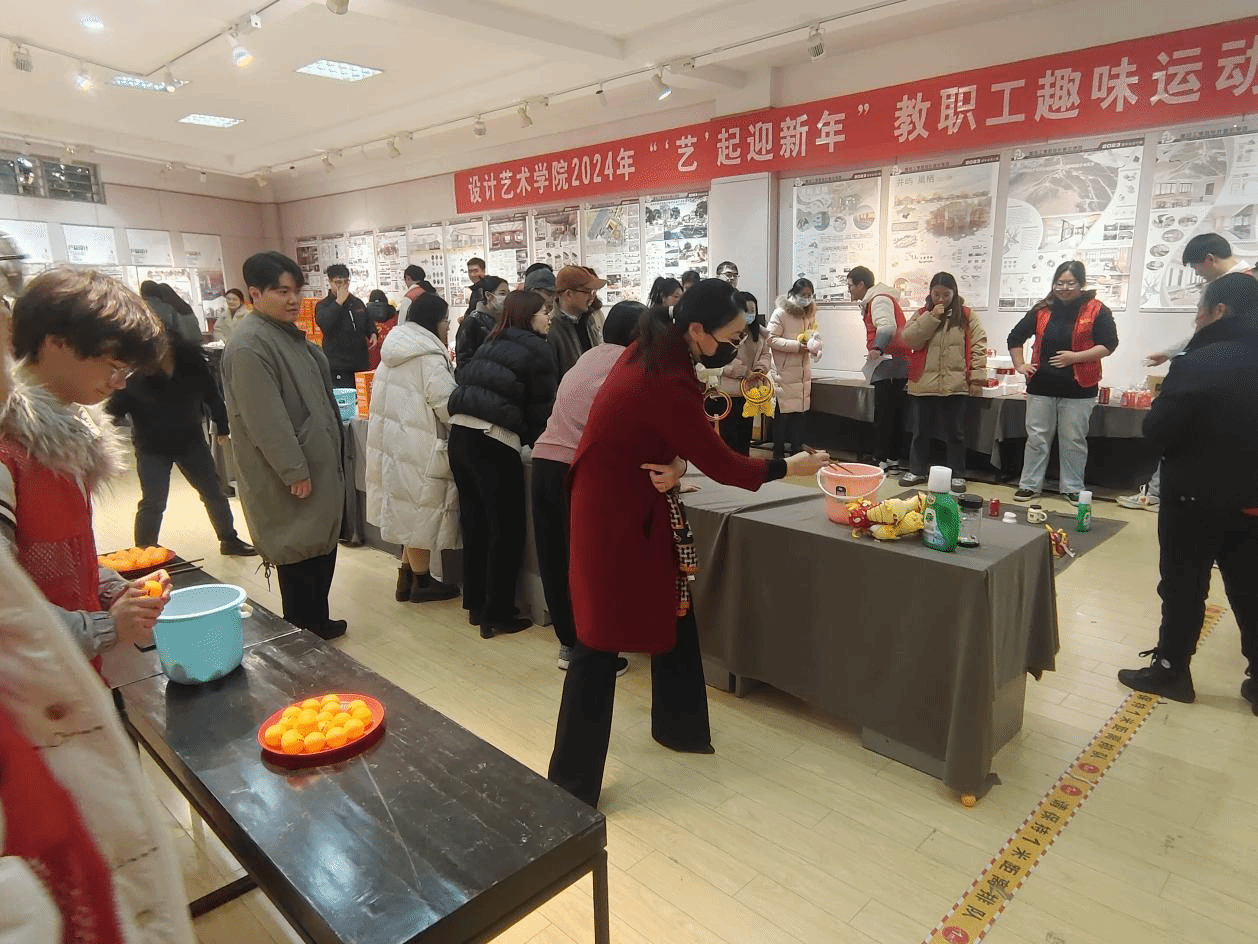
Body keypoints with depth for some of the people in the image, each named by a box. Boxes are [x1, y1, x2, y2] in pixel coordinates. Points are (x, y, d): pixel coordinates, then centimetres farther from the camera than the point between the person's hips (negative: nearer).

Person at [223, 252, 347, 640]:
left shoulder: (289, 333, 13)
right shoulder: (249, 345, -19)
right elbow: (265, 419, -23)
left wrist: (331, 449, 22)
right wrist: (294, 471, -22)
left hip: (318, 464, 10)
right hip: (289, 476, -10)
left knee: (322, 547, 17)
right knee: (299, 555, -1)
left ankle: (318, 623, 31)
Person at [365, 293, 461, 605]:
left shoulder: (396, 351, 12)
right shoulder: (429, 359, -18)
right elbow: (449, 406, -18)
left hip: (393, 438, 9)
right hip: (418, 446, -9)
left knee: (411, 510, 17)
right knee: (422, 510, 3)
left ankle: (407, 575, 25)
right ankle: (421, 581, 15)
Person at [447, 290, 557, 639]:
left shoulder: (490, 344, 21)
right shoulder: (537, 350, 0)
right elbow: (541, 407, -2)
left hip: (460, 434, 8)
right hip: (493, 442, -7)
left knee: (475, 523, 17)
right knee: (506, 530, 4)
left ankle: (475, 604, 29)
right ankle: (497, 616, 10)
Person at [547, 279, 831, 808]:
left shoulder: (654, 351, -1)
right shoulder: (666, 384, -29)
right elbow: (721, 465, -20)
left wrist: (674, 466, -14)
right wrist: (789, 467, -6)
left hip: (638, 503, 9)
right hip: (614, 515, -9)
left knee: (672, 614, 18)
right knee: (602, 640, -2)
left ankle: (677, 726, 38)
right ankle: (570, 782, 11)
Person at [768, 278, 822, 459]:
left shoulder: (810, 313, 14)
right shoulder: (781, 313, -8)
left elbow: (816, 336, 19)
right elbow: (771, 339, -13)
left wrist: (815, 345, -6)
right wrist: (797, 346, -19)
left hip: (804, 371, 7)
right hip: (784, 370, -6)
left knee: (801, 411, 8)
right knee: (783, 413, -2)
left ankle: (797, 449, 19)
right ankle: (778, 453, 7)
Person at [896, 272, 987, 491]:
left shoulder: (967, 315, 3)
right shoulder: (922, 314, 8)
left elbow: (978, 345, 0)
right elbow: (910, 340, -6)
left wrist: (976, 378, -7)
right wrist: (932, 317, -13)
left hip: (956, 385, -1)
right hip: (923, 384, 2)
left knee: (955, 433, 6)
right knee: (921, 431, 11)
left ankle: (957, 475, 17)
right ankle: (916, 471, 24)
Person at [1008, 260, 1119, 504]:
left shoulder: (1096, 310, -2)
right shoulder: (1043, 310, 7)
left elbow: (1109, 344, -7)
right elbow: (1015, 337, 16)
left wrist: (1076, 357, -17)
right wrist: (1020, 365, 7)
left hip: (1078, 388, -2)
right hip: (1041, 385, 2)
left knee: (1073, 441, 6)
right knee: (1036, 437, 6)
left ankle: (1072, 488, 16)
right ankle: (1029, 485, 15)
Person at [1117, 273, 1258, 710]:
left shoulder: (1197, 364, -18)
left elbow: (1157, 432, -17)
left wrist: (1162, 401, 1)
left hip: (1196, 496, -6)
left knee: (1184, 587, 6)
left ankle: (1171, 670, 17)